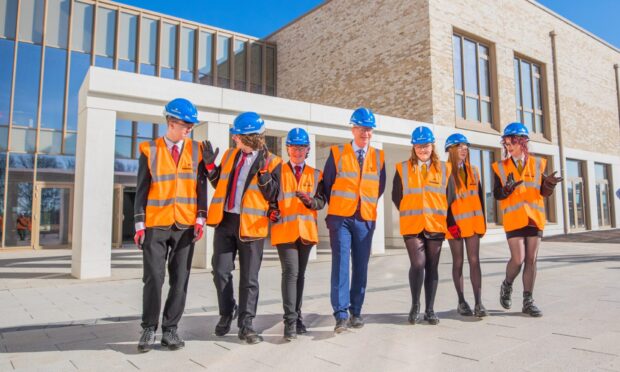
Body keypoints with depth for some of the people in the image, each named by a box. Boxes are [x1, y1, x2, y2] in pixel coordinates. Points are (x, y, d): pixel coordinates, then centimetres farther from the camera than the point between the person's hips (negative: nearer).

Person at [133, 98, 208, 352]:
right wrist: (139, 224, -2)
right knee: (153, 278, 1)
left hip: (186, 226, 2)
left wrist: (200, 219, -4)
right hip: (155, 225, -1)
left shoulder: (196, 149, 6)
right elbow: (141, 189, 3)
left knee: (180, 280, 5)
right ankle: (149, 329, 17)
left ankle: (170, 329, 17)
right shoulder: (150, 150, 3)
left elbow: (201, 186, 5)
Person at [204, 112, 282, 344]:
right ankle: (226, 314, 29)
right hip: (225, 221, 4)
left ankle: (246, 325, 15)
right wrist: (210, 164, 8)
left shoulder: (272, 162, -3)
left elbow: (272, 196, -9)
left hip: (251, 225, -4)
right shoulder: (229, 155, 13)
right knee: (221, 272, 6)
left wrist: (263, 170, -20)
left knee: (249, 278, 3)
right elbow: (219, 184, 21)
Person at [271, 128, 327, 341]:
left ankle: (297, 317, 23)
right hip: (284, 230, -3)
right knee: (290, 273, -13)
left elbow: (321, 201, 4)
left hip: (307, 231, 3)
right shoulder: (278, 171, 7)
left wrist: (310, 200, -16)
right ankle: (290, 321, -10)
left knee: (300, 275, 11)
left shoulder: (315, 175, 13)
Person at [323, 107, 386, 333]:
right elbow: (327, 183, 7)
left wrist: (368, 204, 13)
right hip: (340, 218, -2)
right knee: (340, 264, -8)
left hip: (366, 219, 3)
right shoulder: (337, 153, 1)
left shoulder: (379, 157, 9)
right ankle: (341, 315, -6)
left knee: (361, 267, 6)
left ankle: (356, 312, 16)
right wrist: (336, 206, 9)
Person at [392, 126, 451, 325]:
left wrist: (444, 218, 7)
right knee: (418, 264, -14)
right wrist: (409, 214, 5)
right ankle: (415, 307, 5)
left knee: (432, 267, 6)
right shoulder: (402, 169, 5)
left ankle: (430, 310, 16)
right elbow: (396, 196, 8)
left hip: (436, 226, 2)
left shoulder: (444, 169, 9)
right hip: (412, 226, -2)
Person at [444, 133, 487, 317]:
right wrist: (450, 222, -14)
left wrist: (483, 220, 9)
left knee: (474, 261, 0)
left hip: (473, 221, 4)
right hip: (455, 222, -4)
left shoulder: (473, 170, 11)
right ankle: (462, 301, 17)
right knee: (458, 262, 6)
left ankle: (478, 302, 2)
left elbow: (480, 196, 14)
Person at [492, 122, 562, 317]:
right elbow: (497, 194, -3)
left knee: (531, 260, 5)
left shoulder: (537, 163, 6)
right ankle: (507, 285, 19)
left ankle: (528, 301, 14)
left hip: (534, 217, 2)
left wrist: (550, 183, -17)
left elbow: (544, 193, 4)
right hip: (513, 218, -2)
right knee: (518, 259, -10)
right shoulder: (500, 167, 3)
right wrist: (508, 188, -24)